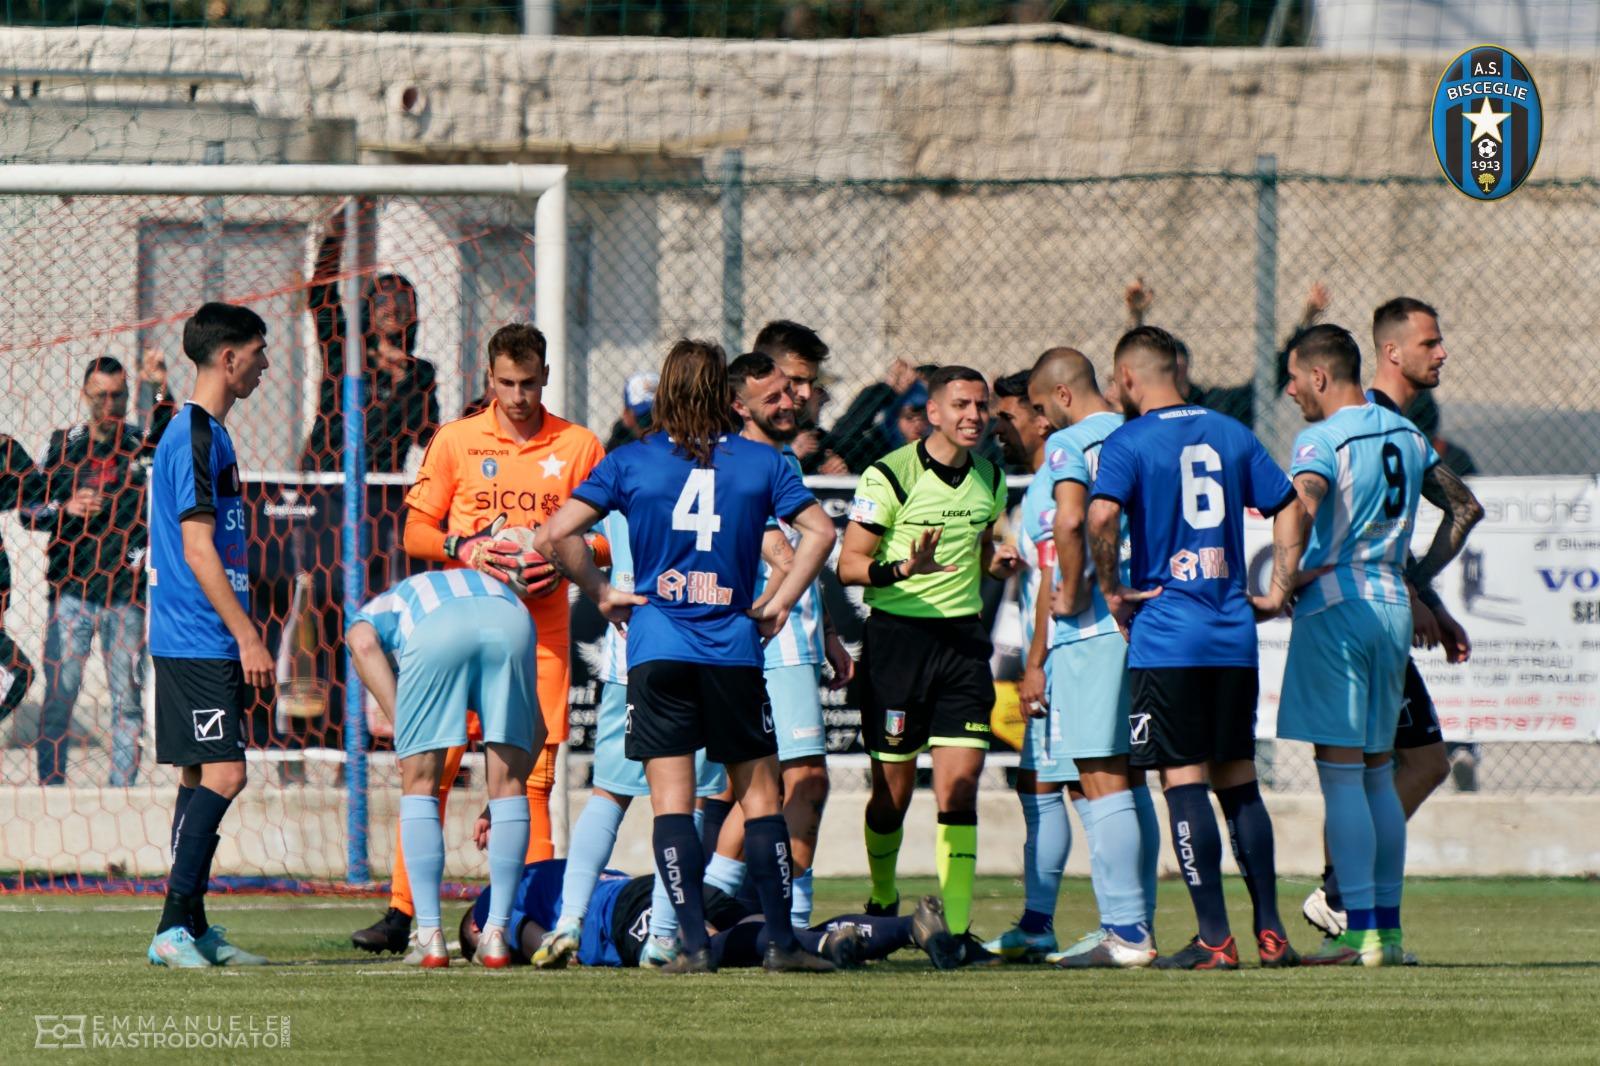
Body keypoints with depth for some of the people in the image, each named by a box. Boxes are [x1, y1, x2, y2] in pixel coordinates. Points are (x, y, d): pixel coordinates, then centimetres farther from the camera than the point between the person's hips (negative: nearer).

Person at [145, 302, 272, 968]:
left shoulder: (205, 433, 18)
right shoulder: (197, 436, -13)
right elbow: (198, 550, -19)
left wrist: (244, 640, 25)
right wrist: (248, 637, -19)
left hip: (204, 644, 10)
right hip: (198, 640, -10)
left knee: (203, 776, 10)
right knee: (222, 773, -14)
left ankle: (191, 927, 12)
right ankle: (174, 927, -16)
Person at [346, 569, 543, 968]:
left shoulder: (376, 610, 37)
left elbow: (364, 643, 7)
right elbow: (536, 727, 39)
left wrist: (405, 733, 5)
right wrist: (500, 804, 44)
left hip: (435, 630, -2)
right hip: (510, 622, 2)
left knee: (419, 784, 12)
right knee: (508, 785, 15)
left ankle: (430, 936, 8)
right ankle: (496, 935, 13)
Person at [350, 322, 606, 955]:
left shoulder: (578, 447, 8)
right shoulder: (456, 441, 7)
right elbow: (416, 532, 8)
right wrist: (464, 549, -12)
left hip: (541, 625, 0)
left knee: (530, 772, -2)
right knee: (432, 765, -7)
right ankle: (403, 912, -6)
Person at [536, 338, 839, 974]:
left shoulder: (630, 463, 2)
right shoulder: (761, 462, 3)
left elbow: (556, 535, -4)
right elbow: (819, 531, -2)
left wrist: (601, 594, 7)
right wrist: (780, 603, 5)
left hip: (657, 650, -1)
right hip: (733, 651, 1)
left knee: (671, 802, 1)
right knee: (759, 796, 8)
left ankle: (693, 942, -7)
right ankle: (781, 940, 6)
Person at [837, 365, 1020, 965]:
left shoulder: (990, 479, 10)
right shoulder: (890, 476, -8)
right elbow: (849, 565, -8)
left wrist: (997, 562, 4)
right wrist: (902, 568, -26)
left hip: (963, 638, 4)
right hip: (897, 633, -4)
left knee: (960, 785, -7)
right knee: (893, 791, 4)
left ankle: (955, 927, -7)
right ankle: (883, 904, 28)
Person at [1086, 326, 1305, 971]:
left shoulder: (1128, 443, -6)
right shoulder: (1230, 434, 11)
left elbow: (1101, 514, -22)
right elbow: (1289, 507, 12)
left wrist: (1111, 589, -11)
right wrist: (1278, 590, 15)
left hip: (1165, 636, -5)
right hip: (1233, 635, 5)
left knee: (1184, 780, -4)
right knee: (1239, 781, 13)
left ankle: (1214, 937, -8)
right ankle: (1269, 931, 12)